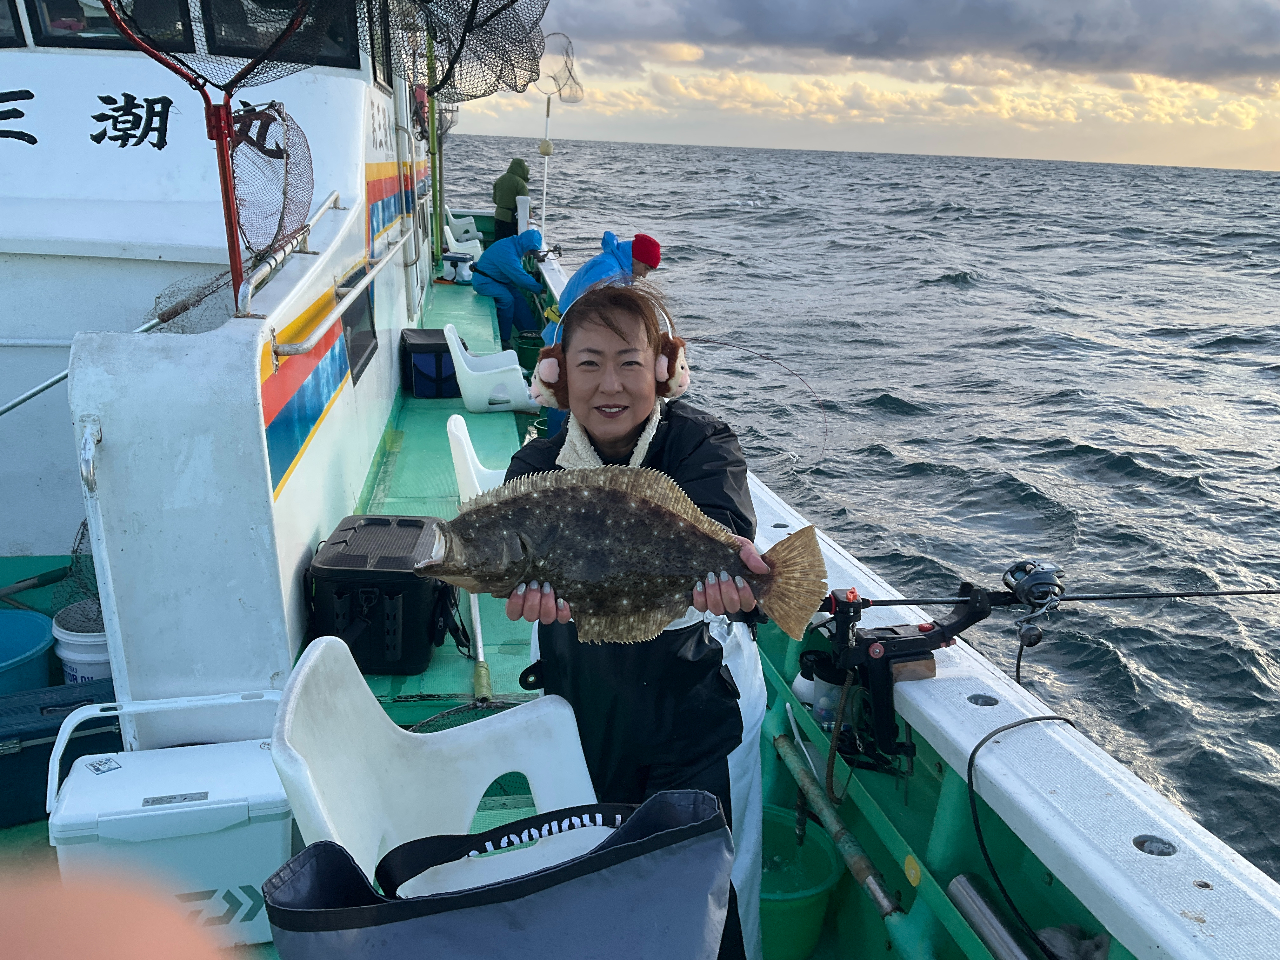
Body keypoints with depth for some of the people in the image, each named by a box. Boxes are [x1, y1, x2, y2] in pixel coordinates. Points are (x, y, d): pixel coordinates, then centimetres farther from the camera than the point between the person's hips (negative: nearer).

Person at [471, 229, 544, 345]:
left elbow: (518, 273, 13)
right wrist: (540, 288, -21)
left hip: (497, 279, 10)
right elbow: (520, 278, -29)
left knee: (518, 297, -5)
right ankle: (503, 339, -18)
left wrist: (533, 279, 0)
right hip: (483, 281, -9)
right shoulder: (507, 252, -30)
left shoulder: (515, 247, 1)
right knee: (507, 299, -26)